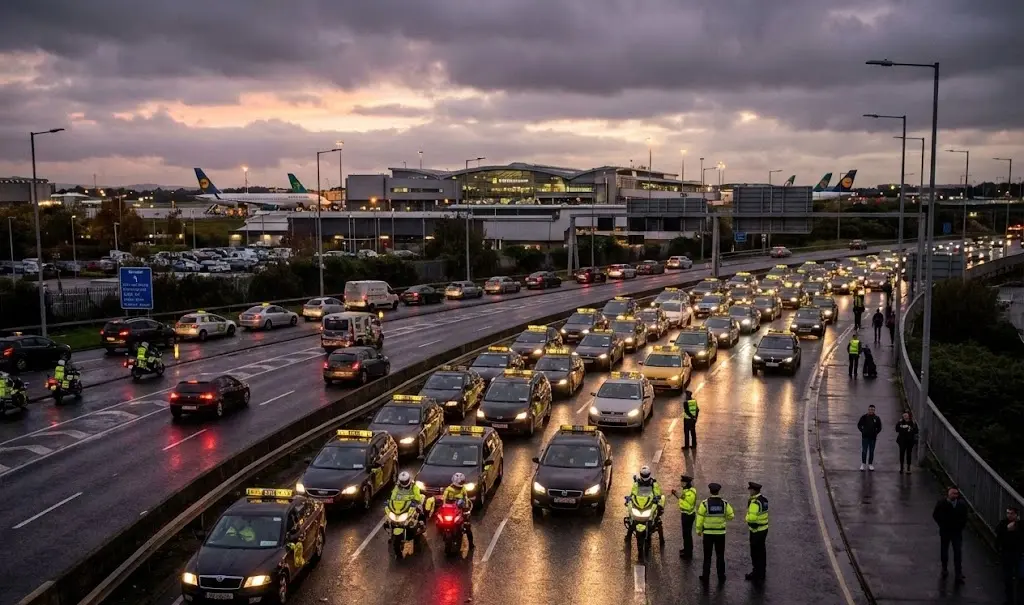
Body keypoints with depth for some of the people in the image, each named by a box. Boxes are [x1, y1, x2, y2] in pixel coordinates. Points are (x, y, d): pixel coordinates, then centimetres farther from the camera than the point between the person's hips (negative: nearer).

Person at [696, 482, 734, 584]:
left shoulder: (705, 503, -12)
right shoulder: (724, 503, -6)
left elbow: (700, 518, -8)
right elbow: (731, 515, 1)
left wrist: (699, 530, 5)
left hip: (708, 533, -1)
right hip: (720, 533, 1)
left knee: (707, 556, 10)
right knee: (720, 556, 14)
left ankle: (706, 577, 15)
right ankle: (721, 577, 19)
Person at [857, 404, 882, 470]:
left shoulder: (877, 418, 0)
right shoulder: (864, 417, -3)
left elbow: (879, 427, 11)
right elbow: (859, 425, 6)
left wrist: (876, 433, 3)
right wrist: (862, 431, 0)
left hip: (873, 437, 2)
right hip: (865, 437, -2)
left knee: (871, 451, 8)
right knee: (864, 451, -3)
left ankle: (870, 464, 17)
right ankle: (863, 464, 4)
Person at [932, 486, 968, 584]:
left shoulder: (962, 504, -10)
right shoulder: (942, 503, -13)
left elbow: (965, 517, 6)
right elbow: (935, 515, 0)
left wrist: (962, 526, -1)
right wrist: (941, 525, -3)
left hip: (957, 531, 0)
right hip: (945, 531, 0)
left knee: (958, 553, -3)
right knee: (944, 551, 15)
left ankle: (959, 575, 2)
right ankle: (944, 569, 36)